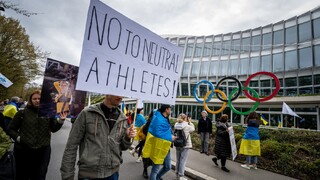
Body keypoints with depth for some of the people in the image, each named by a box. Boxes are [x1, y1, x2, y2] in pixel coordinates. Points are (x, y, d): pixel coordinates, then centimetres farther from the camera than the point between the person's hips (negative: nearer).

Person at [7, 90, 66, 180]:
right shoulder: (22, 113, -3)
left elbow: (53, 128, 1)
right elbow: (10, 129, 5)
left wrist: (60, 121, -17)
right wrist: (18, 138, -11)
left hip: (43, 150, 1)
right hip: (23, 150, 0)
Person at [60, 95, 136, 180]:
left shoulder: (122, 118, 1)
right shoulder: (87, 113, -9)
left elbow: (121, 146, 9)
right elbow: (72, 145, -5)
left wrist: (127, 137, -12)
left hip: (112, 173, 3)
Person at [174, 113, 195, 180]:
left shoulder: (176, 125, -4)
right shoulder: (187, 126, -14)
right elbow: (193, 129, 2)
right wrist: (190, 122, 10)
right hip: (185, 145, -5)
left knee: (178, 160, 16)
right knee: (183, 161, 2)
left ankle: (177, 174, 27)